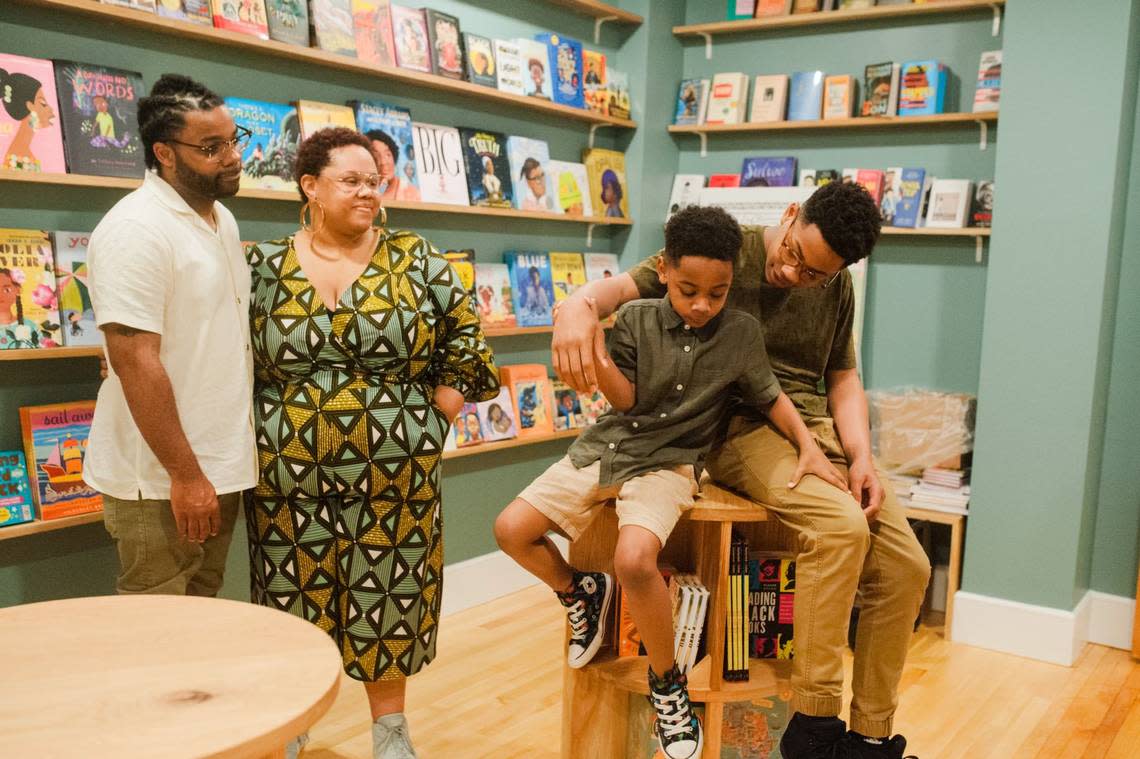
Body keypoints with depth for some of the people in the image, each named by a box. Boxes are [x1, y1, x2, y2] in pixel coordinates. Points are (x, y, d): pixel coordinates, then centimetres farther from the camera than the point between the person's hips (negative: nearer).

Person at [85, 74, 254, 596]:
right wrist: (185, 474, -21)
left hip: (220, 465, 8)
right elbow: (134, 361, -23)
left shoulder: (222, 219, 11)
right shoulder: (136, 230, -17)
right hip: (162, 477, -8)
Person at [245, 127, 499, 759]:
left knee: (387, 597, 9)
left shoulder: (414, 259, 0)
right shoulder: (263, 267, 0)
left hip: (393, 471, 0)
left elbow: (465, 327, 6)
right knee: (292, 595, 12)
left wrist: (451, 388, -1)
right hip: (288, 473, 1)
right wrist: (258, 420, 0)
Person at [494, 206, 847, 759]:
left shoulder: (743, 333, -5)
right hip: (607, 447, 3)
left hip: (669, 461, -3)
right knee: (511, 529, -5)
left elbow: (769, 396, 10)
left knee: (633, 559, -31)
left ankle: (668, 683, -6)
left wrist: (809, 446, -2)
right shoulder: (636, 318, -5)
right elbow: (625, 399, -3)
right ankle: (581, 595, 24)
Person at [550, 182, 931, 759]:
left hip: (818, 428, 6)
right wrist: (580, 303, -38)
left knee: (905, 566, -7)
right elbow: (627, 285, -13)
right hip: (742, 430, -6)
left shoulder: (835, 287, 9)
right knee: (840, 527, -31)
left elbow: (842, 377, 16)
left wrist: (861, 456, -1)